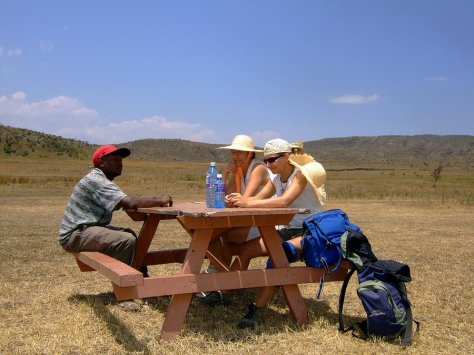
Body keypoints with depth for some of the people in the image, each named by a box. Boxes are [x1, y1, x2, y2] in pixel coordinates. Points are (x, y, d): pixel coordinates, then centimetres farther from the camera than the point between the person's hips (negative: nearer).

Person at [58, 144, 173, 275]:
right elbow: (130, 203, -30)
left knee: (131, 234, 13)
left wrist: (156, 200, -6)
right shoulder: (96, 180, -19)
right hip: (75, 235, -11)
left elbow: (127, 201, 8)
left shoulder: (104, 181, 15)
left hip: (86, 229, 11)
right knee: (127, 240, -24)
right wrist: (160, 201, -19)